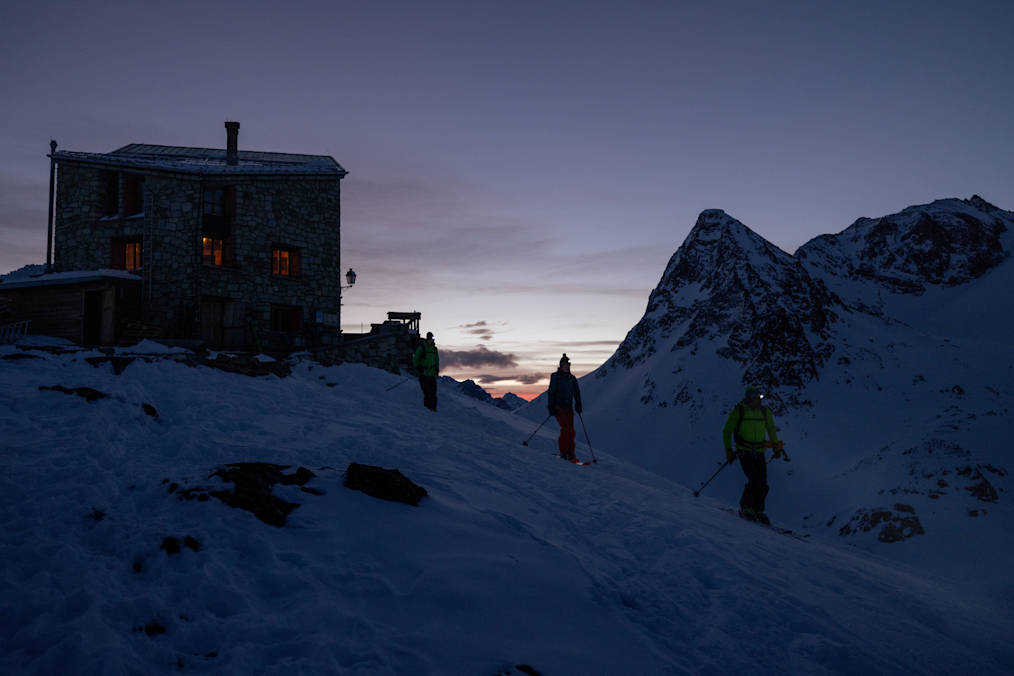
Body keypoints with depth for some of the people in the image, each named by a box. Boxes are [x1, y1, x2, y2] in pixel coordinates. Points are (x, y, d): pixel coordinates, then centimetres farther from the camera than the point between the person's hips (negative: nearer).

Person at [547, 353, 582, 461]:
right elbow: (551, 392, -6)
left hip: (569, 407, 5)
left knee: (570, 430, -2)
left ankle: (570, 453, 3)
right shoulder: (555, 377, -1)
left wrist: (578, 405, 7)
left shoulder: (572, 378, 13)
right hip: (558, 406, -5)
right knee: (565, 427, -18)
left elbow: (576, 393, 19)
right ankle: (563, 451, -10)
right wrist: (551, 407, -12)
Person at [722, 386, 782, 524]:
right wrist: (728, 449, -5)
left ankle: (758, 511, 17)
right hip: (744, 451, -4)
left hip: (759, 452, 4)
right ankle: (745, 508, 1)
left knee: (763, 484, -1)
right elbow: (727, 431, 2)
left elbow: (771, 429, 22)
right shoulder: (738, 411, -6)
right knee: (754, 480, -17)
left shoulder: (765, 412, 4)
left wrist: (776, 446, 14)